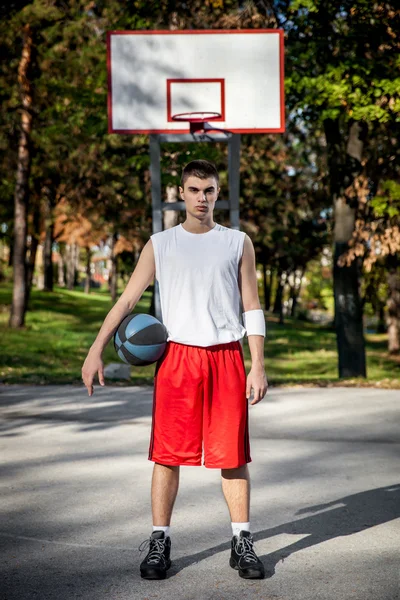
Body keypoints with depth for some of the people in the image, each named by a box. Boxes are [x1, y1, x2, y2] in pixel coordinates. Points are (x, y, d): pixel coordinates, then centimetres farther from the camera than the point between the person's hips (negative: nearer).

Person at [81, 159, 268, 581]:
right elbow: (127, 299, 6)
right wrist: (96, 350, -2)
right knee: (168, 453, 0)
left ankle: (242, 543, 11)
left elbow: (251, 308, 8)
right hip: (177, 357, 0)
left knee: (233, 454, 1)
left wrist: (258, 366, 0)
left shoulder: (238, 243, 10)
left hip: (226, 357, 0)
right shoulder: (161, 244, 9)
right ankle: (159, 542, 10)